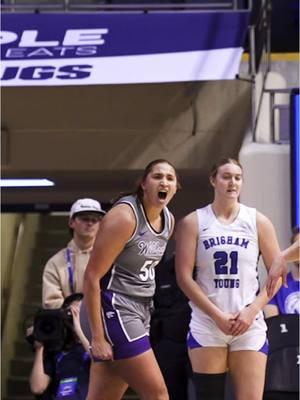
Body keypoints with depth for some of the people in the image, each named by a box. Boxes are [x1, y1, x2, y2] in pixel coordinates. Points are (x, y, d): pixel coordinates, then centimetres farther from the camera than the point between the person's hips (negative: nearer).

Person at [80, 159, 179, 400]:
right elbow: (92, 277, -17)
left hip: (139, 314, 8)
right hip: (112, 311, -8)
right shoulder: (124, 217, -15)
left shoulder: (169, 221, 9)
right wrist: (97, 337, -19)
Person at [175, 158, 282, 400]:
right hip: (207, 326, -1)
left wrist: (251, 312, -7)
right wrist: (217, 315, -10)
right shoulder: (193, 223, 3)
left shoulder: (258, 222, 6)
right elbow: (184, 277, -2)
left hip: (250, 326, 1)